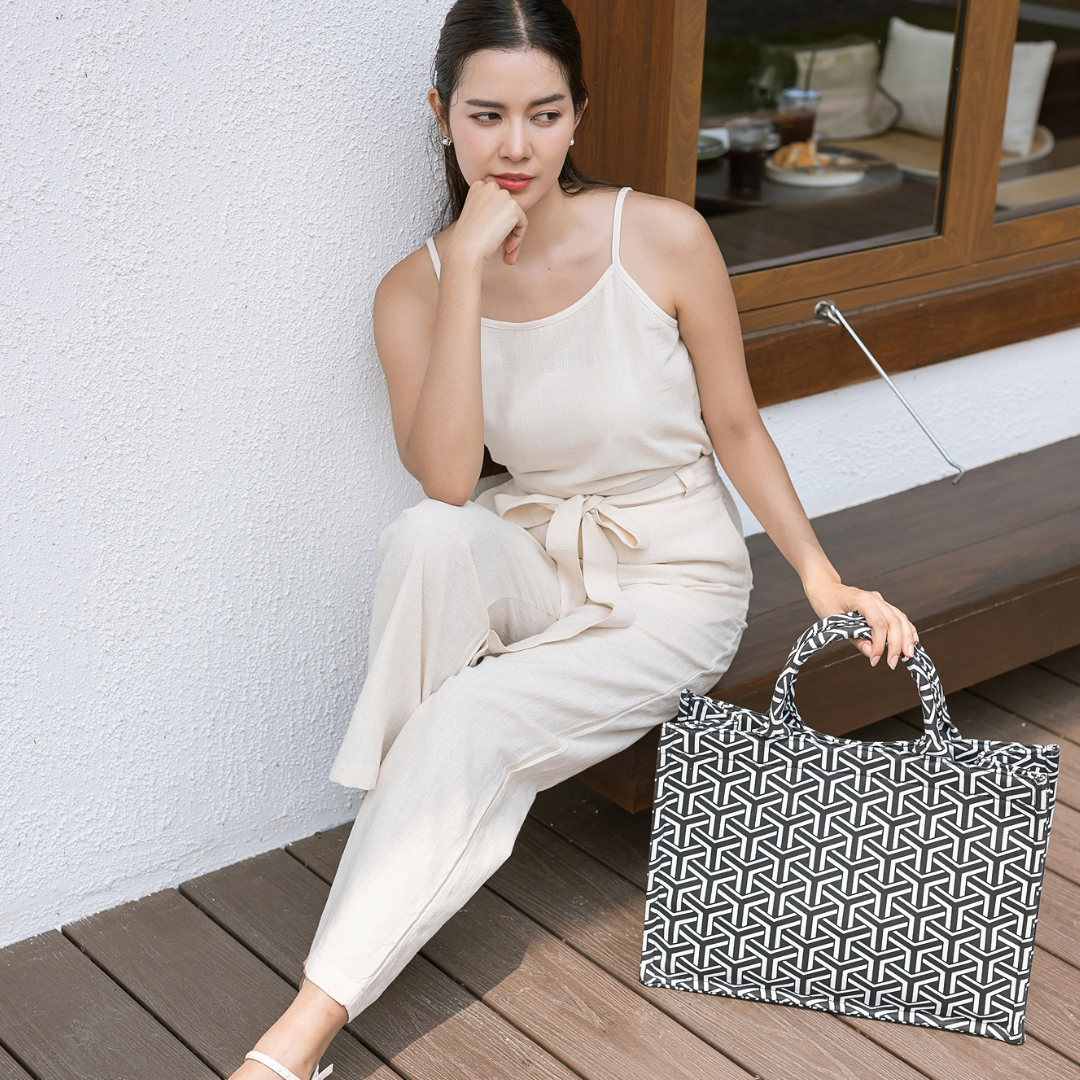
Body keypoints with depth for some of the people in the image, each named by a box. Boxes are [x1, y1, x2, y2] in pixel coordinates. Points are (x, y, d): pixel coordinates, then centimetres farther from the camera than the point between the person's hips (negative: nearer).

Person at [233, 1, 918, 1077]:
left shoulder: (663, 238, -13)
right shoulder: (417, 288, -7)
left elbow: (735, 428, -1)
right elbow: (447, 479, -24)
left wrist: (823, 577, -8)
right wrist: (469, 266, -26)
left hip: (677, 584, -2)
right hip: (536, 560, 2)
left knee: (468, 726, -26)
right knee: (426, 537, -33)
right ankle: (400, 825, -17)